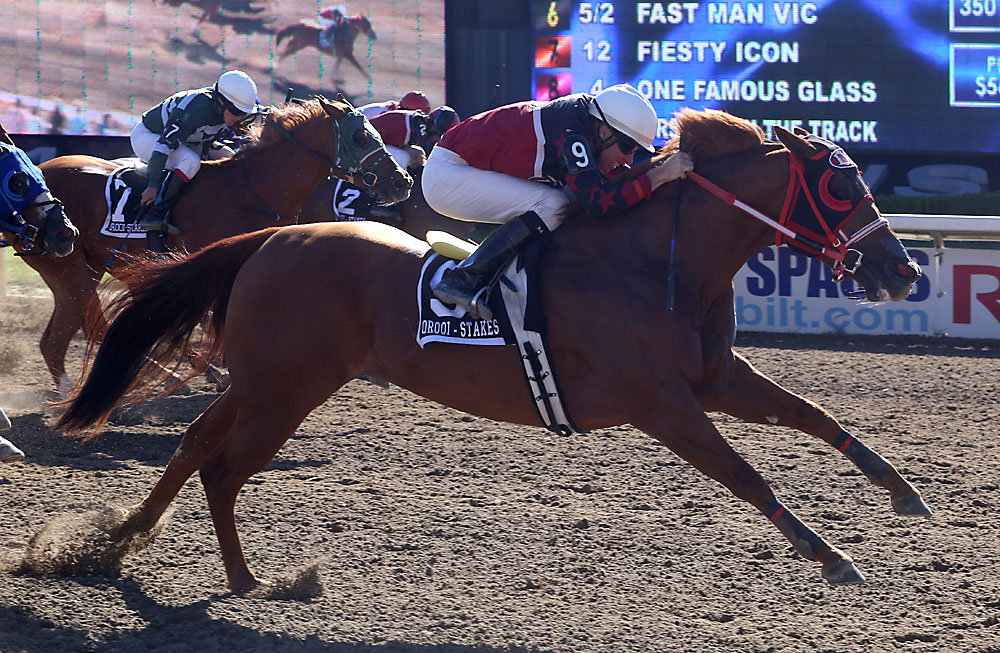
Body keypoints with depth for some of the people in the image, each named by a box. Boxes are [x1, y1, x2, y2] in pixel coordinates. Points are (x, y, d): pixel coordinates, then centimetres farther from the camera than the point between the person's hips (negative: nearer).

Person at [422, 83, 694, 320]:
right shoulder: (570, 134, -27)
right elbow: (599, 204, -33)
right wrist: (658, 176, -31)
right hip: (445, 175, -10)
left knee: (571, 200, 9)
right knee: (552, 206, -22)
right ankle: (462, 281, -20)